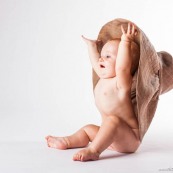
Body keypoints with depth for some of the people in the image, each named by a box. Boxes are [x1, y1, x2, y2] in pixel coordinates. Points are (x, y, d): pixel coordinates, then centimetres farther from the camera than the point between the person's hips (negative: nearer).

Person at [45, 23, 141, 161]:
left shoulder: (121, 82, -20)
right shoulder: (103, 80, 8)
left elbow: (122, 68, -42)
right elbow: (96, 65, 27)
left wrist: (126, 42, -45)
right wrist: (92, 46, 37)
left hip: (129, 139, -10)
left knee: (113, 119, -38)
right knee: (88, 129, 26)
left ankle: (93, 150, -46)